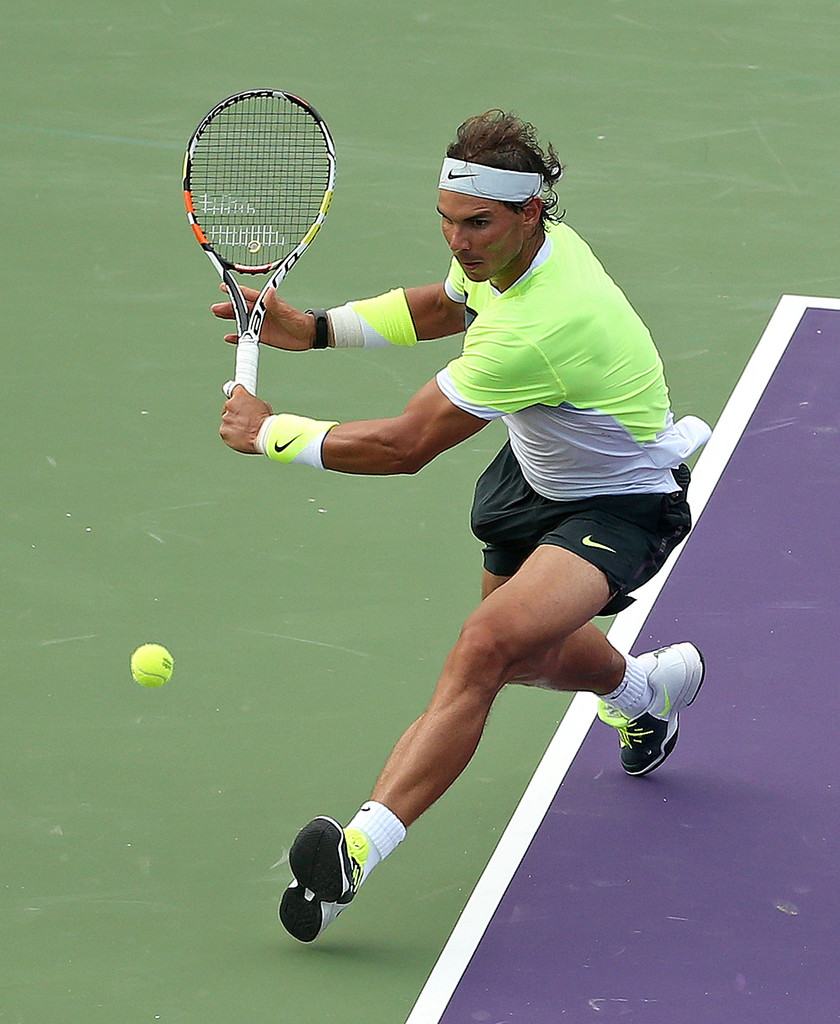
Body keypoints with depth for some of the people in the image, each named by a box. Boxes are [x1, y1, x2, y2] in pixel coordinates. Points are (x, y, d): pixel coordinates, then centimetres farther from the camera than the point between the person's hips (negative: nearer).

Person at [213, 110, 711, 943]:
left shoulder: (537, 328, -39)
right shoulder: (498, 248, -12)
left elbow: (405, 446, -32)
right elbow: (443, 307, 15)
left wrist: (270, 433, -22)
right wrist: (314, 329, 3)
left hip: (617, 506, -10)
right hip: (536, 470, 10)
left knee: (489, 645, -32)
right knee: (521, 652, 29)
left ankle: (357, 849, -43)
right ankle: (647, 687, 62)